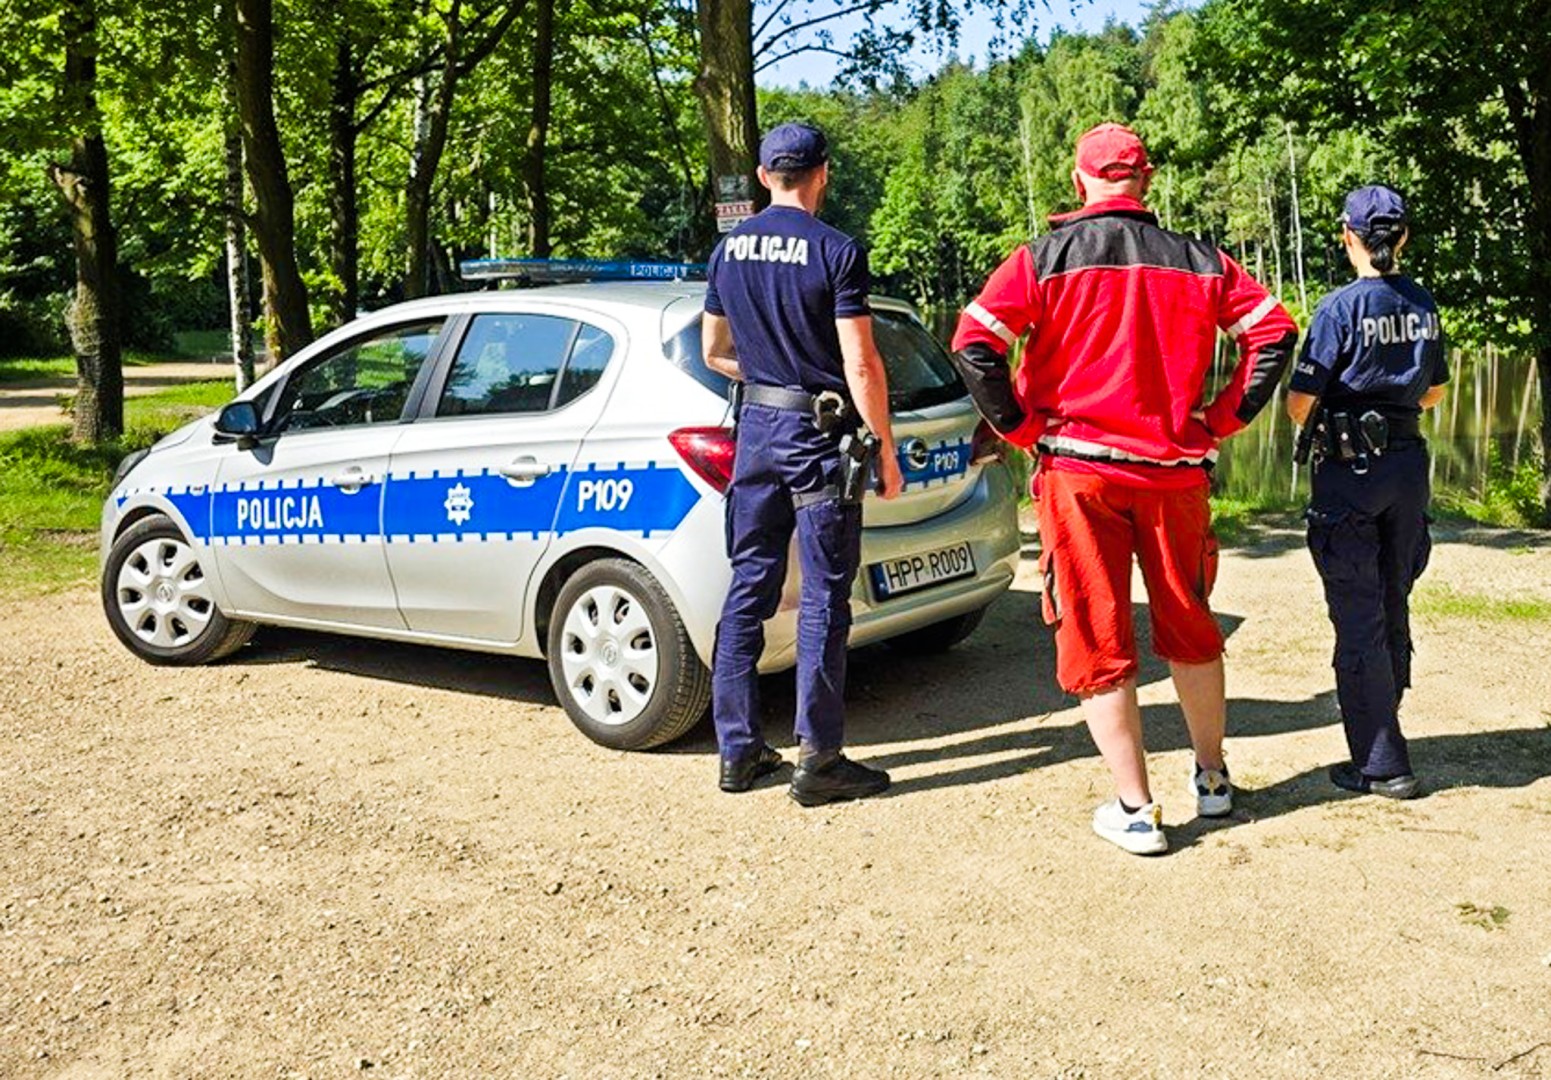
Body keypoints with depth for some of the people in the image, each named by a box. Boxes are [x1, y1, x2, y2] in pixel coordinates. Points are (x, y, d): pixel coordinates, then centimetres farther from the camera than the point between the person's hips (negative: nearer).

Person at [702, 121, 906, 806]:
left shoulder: (729, 250, 8)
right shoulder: (837, 251, -11)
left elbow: (715, 352, 15)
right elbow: (861, 366, -14)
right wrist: (885, 450, -7)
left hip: (756, 428, 6)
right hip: (820, 438, -6)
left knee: (749, 588, 11)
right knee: (824, 599, 0)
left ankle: (738, 751, 17)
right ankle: (818, 760, 5)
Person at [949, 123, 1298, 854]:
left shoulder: (1045, 258, -4)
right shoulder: (1198, 261, 6)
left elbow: (974, 344, -14)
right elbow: (1275, 332, 4)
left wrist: (1021, 427, -4)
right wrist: (1223, 418, 7)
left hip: (1080, 472, -3)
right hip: (1176, 472, 3)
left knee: (1097, 639, 5)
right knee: (1189, 627, 20)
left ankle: (1134, 808, 8)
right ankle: (1212, 778, 34)